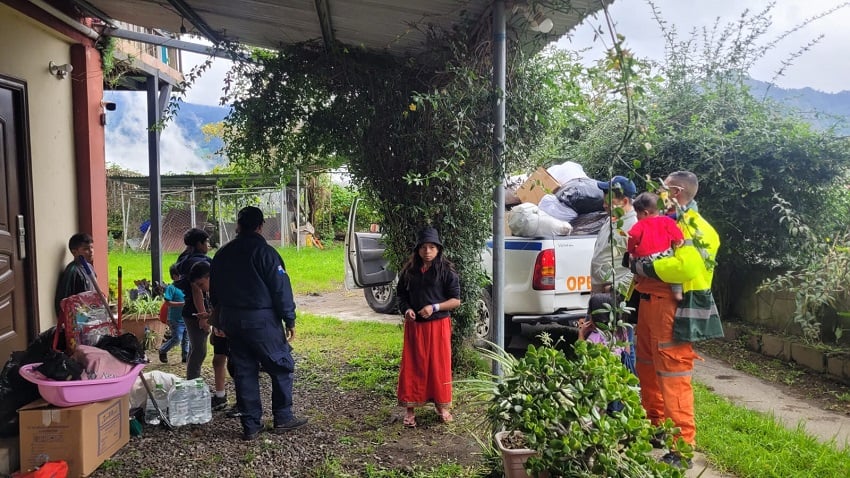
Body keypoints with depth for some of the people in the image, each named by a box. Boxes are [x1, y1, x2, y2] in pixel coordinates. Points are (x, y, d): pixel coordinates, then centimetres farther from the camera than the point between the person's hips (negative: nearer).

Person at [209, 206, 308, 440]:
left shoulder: (222, 254, 8)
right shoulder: (265, 252, -11)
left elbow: (213, 292, 16)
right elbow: (281, 289, -13)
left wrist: (221, 319, 24)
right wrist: (290, 320, -6)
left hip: (231, 321, 6)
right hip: (262, 320, -6)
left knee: (244, 372, 11)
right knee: (282, 367, 8)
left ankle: (250, 426, 15)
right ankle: (283, 419, 14)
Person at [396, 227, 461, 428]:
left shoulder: (446, 271, -6)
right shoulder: (409, 270, 3)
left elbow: (456, 301, -5)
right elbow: (401, 295, 13)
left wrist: (434, 307, -18)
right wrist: (406, 309, -7)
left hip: (439, 325, -2)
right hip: (414, 326, 2)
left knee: (439, 365, 7)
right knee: (412, 366, 5)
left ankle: (442, 405, 24)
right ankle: (410, 408, 16)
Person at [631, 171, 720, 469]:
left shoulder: (694, 227, -11)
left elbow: (686, 266, -27)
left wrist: (646, 268, -18)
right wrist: (637, 263, 8)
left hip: (673, 307, -10)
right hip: (650, 302, 10)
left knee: (673, 374, -8)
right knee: (648, 368, 18)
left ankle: (683, 447, -2)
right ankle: (655, 426, 33)